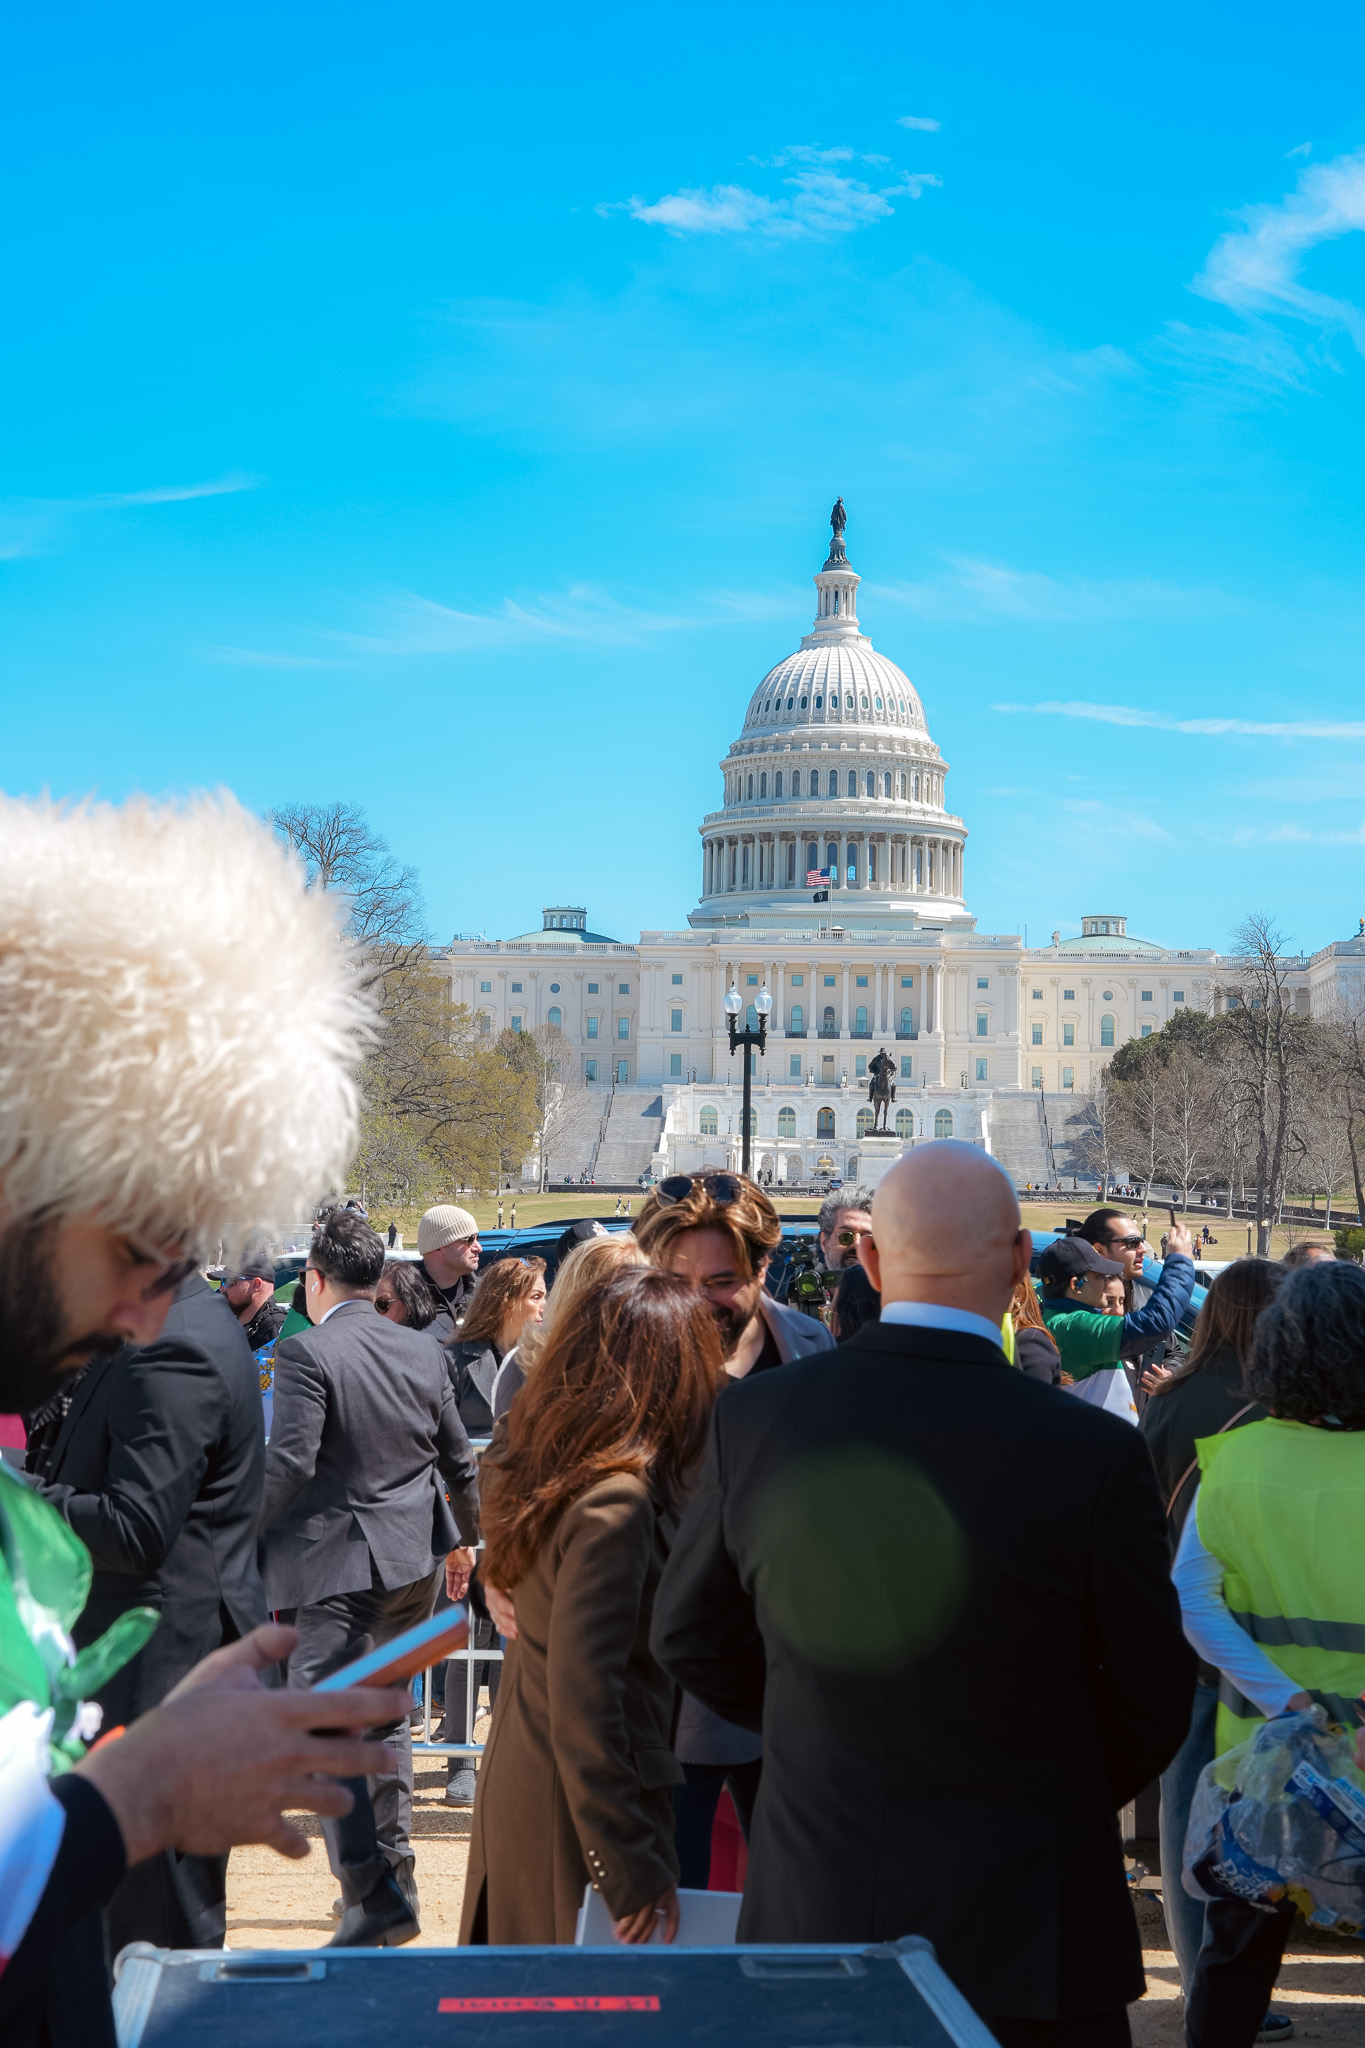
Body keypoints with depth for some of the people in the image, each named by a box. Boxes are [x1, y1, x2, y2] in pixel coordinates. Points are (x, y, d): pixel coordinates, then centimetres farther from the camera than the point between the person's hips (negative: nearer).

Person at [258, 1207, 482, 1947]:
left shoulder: (305, 1353, -13)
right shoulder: (423, 1349, 6)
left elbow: (288, 1464, -21)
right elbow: (459, 1459, 13)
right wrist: (465, 1537, 27)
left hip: (333, 1566, -7)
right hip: (415, 1561, 7)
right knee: (385, 1716, 20)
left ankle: (374, 1894, -6)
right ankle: (392, 1874, 26)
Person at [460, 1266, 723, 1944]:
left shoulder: (535, 1459, 3)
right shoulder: (616, 1499, -24)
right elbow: (583, 1692, -26)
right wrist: (633, 1872, -22)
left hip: (518, 1779, 9)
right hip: (581, 1811, -9)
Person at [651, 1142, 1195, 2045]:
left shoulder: (753, 1417, -10)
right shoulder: (1095, 1454, -19)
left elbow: (687, 1635, 3)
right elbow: (1151, 1707, -6)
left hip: (808, 1911, 3)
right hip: (1023, 1929, -2)